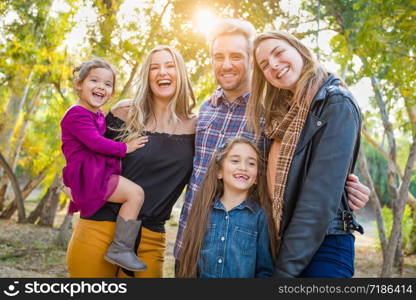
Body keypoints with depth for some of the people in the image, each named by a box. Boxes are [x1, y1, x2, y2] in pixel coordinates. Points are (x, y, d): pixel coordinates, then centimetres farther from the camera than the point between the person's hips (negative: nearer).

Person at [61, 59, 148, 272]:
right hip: (88, 176, -10)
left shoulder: (99, 115, 19)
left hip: (99, 173, 11)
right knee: (135, 193, -21)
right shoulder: (77, 114, -12)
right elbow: (95, 142, -20)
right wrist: (124, 148, -12)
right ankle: (121, 249, -20)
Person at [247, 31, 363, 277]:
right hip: (277, 244, 7)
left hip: (321, 248, -7)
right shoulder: (283, 113, 13)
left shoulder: (336, 104, -12)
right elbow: (274, 181, 9)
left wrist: (286, 269, -20)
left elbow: (321, 199, -19)